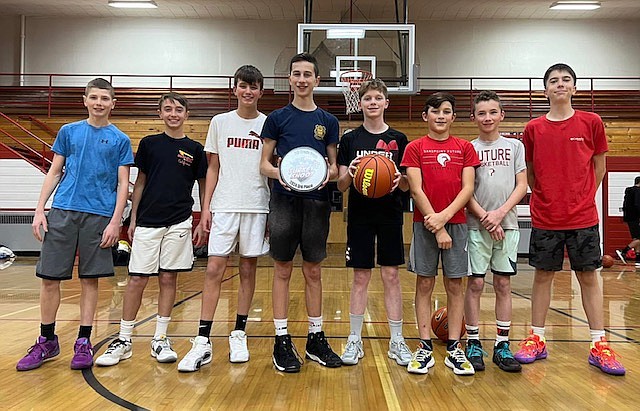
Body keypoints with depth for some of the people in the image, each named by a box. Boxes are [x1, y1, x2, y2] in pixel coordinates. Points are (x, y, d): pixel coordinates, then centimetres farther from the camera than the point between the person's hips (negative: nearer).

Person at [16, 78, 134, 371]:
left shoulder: (120, 140, 6)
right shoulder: (68, 132, 11)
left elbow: (123, 184, 3)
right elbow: (54, 173, 12)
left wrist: (115, 221, -7)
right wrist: (39, 210, 3)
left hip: (99, 216, -1)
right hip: (62, 213, 2)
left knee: (90, 279, 4)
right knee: (49, 278, 2)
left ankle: (83, 342, 15)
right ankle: (46, 342, 18)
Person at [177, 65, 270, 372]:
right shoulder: (220, 122, 9)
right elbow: (213, 168, 10)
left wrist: (275, 208, -1)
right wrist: (206, 206, 2)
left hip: (256, 206, 0)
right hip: (224, 205, 0)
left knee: (248, 270, 6)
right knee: (214, 270, -5)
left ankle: (239, 335, 17)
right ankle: (202, 342, -1)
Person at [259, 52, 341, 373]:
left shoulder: (328, 121, 10)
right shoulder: (277, 118, 4)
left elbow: (334, 166, 11)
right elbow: (263, 164, 4)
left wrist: (329, 173, -12)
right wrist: (277, 173, -18)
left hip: (316, 202, 2)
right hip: (284, 201, -2)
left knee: (313, 271, 9)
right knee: (283, 270, 3)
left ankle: (316, 338, 21)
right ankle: (282, 341, 13)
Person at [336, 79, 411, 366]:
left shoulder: (398, 140, 5)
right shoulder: (350, 139, 4)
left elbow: (407, 186, 5)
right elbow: (341, 185, 2)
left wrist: (399, 179, -17)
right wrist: (349, 174, -20)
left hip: (390, 215, 1)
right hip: (360, 216, 0)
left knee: (391, 276, 5)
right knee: (360, 277, 5)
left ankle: (397, 342, 16)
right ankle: (355, 340, 17)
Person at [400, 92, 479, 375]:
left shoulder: (465, 148, 9)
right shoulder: (415, 148, 3)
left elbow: (467, 189, 1)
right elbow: (416, 190, -5)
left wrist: (444, 216, -14)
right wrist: (437, 229, -12)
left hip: (456, 222, 2)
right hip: (425, 224, -1)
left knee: (455, 285, 5)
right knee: (424, 284, 3)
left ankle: (454, 349, 13)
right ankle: (425, 348, 10)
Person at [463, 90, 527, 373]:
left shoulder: (515, 146, 9)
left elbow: (522, 185, 3)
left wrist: (500, 213, -10)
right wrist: (485, 218, -11)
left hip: (507, 225, 1)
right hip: (476, 226, -1)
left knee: (503, 284, 5)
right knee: (475, 283, 0)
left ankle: (502, 345, 12)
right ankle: (473, 343, 10)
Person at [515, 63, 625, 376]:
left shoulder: (591, 123, 1)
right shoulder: (533, 129, 2)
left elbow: (598, 166, 9)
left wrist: (583, 198, 7)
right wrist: (546, 197, 6)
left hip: (583, 217, 0)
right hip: (544, 218, 1)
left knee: (589, 277, 6)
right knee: (543, 276, 7)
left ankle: (599, 346, 14)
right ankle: (537, 340, 18)